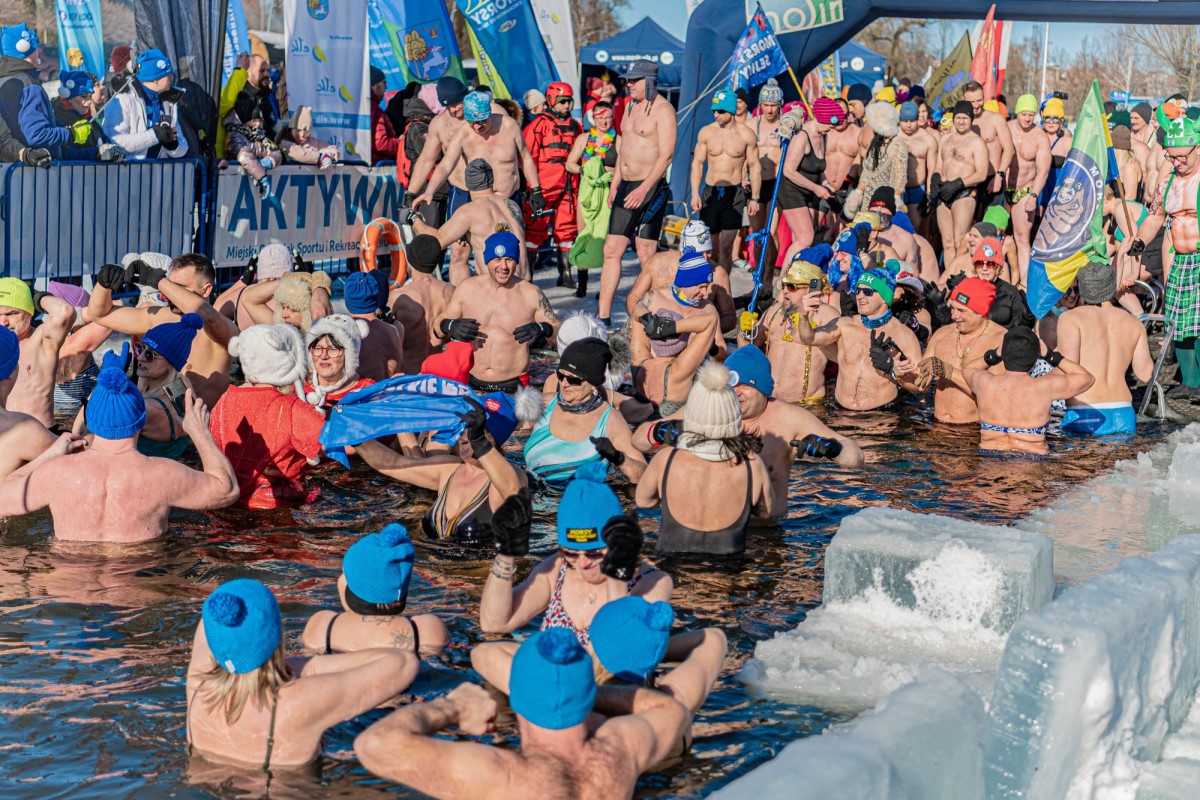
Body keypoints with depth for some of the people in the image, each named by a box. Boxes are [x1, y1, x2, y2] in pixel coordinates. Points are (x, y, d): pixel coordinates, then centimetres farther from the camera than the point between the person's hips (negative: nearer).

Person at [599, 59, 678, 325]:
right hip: (626, 186, 8)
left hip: (650, 188, -8)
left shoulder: (662, 110, -11)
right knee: (611, 250, 4)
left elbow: (666, 155, -18)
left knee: (646, 254, -6)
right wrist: (615, 184, 19)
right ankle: (603, 316, 6)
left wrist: (643, 189, -25)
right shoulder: (631, 106, 16)